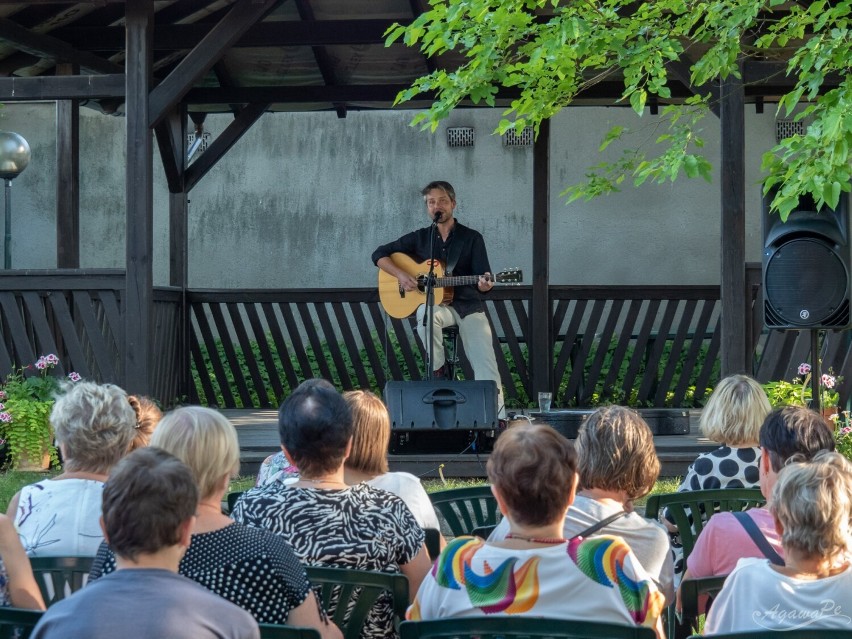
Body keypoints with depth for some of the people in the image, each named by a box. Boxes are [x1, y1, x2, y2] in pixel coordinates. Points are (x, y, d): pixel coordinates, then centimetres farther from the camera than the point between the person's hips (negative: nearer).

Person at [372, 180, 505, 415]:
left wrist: (484, 284, -28)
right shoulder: (419, 238, 10)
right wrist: (401, 274, -8)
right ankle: (438, 372, -19)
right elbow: (379, 254, 10)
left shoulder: (472, 238, 5)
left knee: (486, 366, -17)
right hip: (434, 303, 1)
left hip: (468, 305, -1)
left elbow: (482, 277, -2)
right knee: (426, 314, -37)